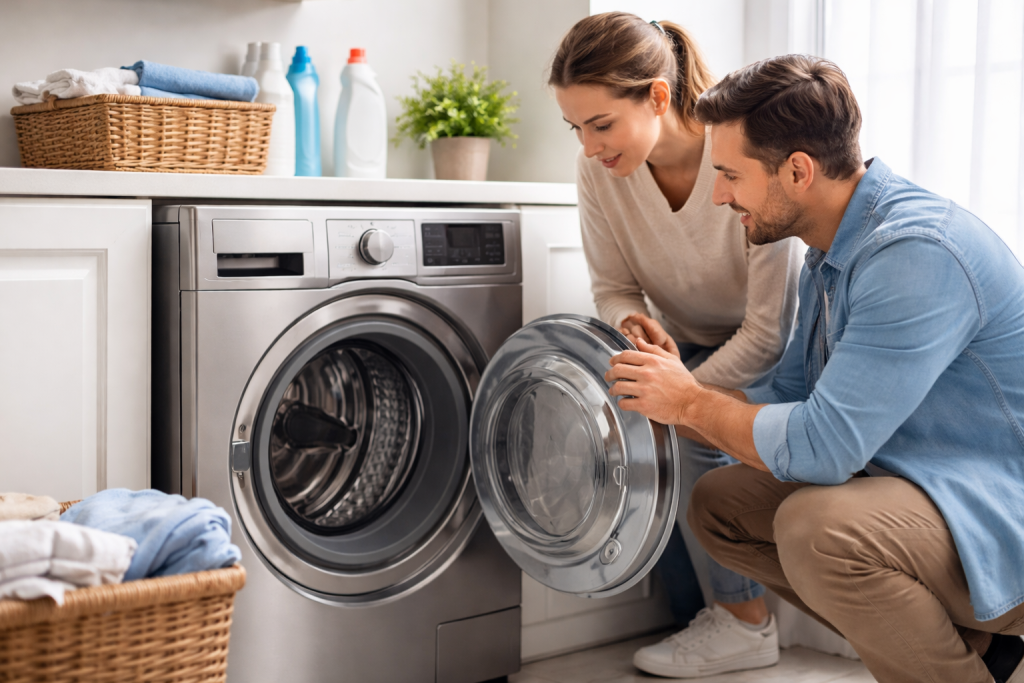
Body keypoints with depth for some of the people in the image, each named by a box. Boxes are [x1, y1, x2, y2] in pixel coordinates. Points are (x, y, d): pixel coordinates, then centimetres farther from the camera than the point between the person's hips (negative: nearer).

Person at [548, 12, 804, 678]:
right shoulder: (599, 171, -16)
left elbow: (770, 330, -26)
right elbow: (615, 287, -2)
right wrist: (634, 321, -27)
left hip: (771, 352, -5)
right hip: (689, 344, 5)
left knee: (692, 434, -27)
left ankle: (747, 622, -6)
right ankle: (698, 617, 4)